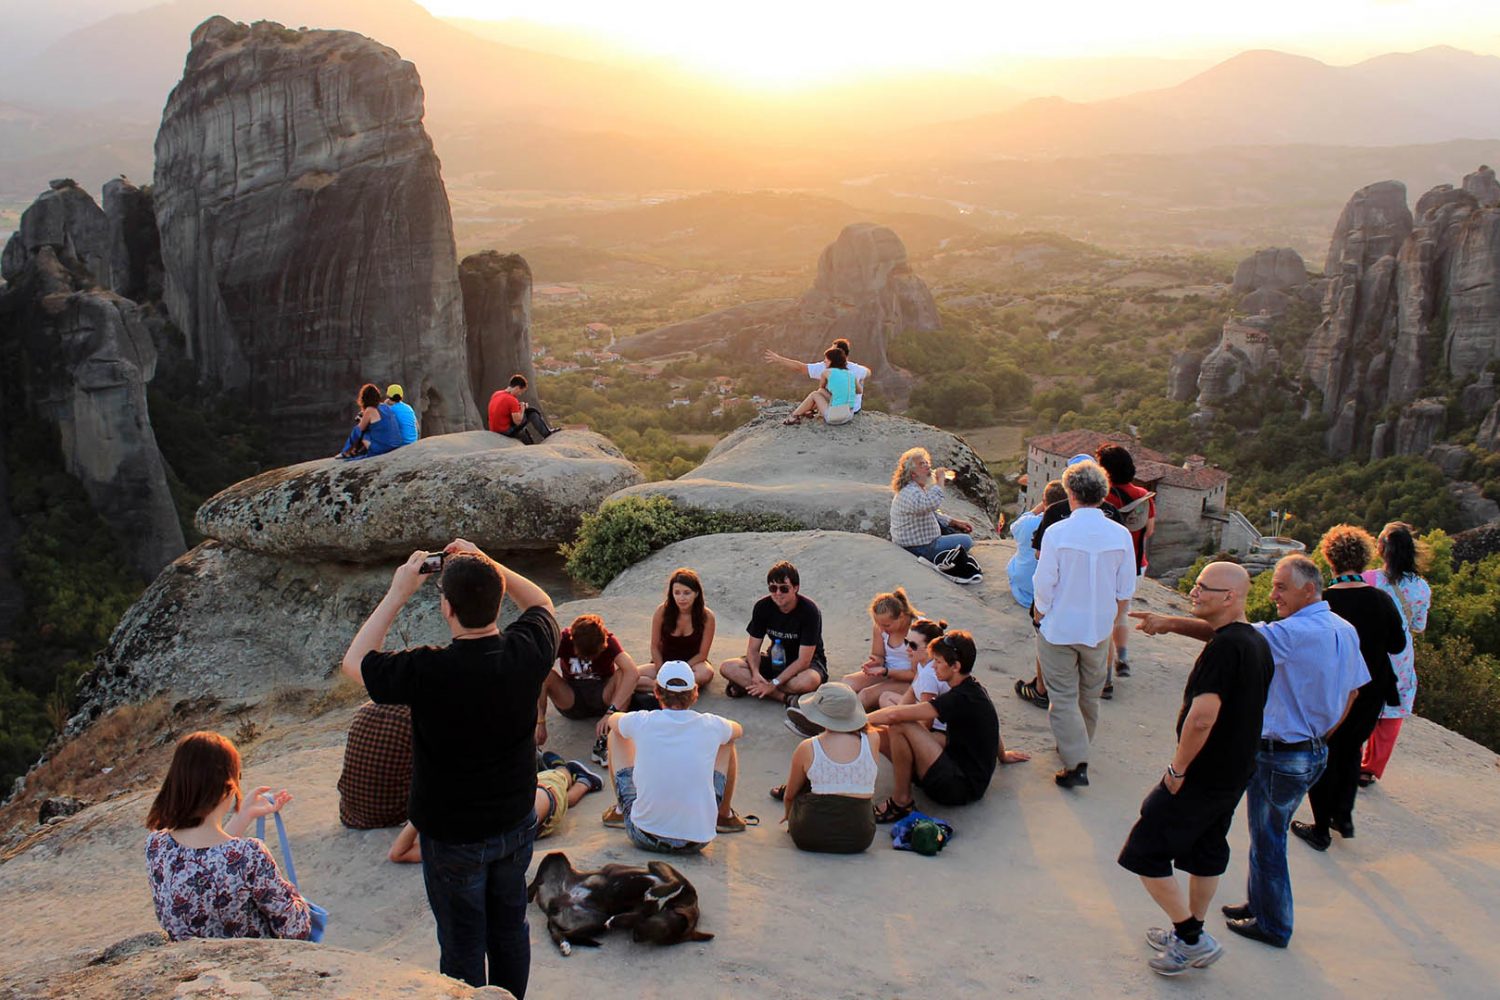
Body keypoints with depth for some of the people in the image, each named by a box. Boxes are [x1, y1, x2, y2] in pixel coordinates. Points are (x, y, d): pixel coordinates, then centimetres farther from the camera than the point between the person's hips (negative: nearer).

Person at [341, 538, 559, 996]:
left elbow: (354, 662, -10)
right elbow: (541, 602, 6)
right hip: (516, 822, 4)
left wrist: (398, 593, -10)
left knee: (463, 946, 13)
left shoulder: (427, 672, -30)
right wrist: (487, 565, 0)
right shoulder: (526, 652, -19)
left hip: (454, 836, -4)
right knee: (510, 931, 22)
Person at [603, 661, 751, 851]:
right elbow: (739, 729, 20)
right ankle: (725, 816, 39)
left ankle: (620, 811, 37)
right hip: (697, 840, 1)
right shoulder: (710, 726, -7)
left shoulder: (641, 723, -9)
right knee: (727, 743, 20)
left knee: (616, 735, 17)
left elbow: (612, 720, 18)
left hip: (644, 837, 0)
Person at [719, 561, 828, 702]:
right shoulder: (763, 607, -10)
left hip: (808, 662, -5)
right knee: (727, 668, -19)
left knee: (807, 681, -42)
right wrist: (756, 674, -28)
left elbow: (804, 660, -24)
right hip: (776, 659, 5)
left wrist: (774, 684, -29)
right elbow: (753, 648, -6)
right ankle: (785, 697, -27)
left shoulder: (809, 611, -23)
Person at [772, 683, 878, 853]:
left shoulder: (807, 748, -6)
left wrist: (789, 816, 33)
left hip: (810, 838, -2)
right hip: (860, 839, 2)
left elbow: (790, 796, 11)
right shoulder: (871, 741, -5)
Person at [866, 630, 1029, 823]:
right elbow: (991, 724, 27)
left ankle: (901, 802, -13)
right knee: (879, 734, -3)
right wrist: (1003, 755, 46)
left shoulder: (961, 699, -23)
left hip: (962, 788, -9)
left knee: (899, 727, -25)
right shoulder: (973, 688, 6)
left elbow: (895, 715, -28)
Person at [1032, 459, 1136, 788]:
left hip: (1059, 629, -4)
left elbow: (1044, 585, -14)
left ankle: (1075, 763, 1)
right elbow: (1126, 592, -2)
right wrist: (1111, 620, 15)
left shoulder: (1057, 533, -20)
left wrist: (1040, 615, 5)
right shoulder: (1121, 535, -9)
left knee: (1063, 696, 6)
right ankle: (1079, 746, 40)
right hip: (1099, 630, 4)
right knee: (1090, 693, 22)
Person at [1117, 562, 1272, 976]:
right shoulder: (1258, 643, 6)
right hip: (1236, 772, 10)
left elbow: (1202, 717, -31)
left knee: (1145, 853, 1)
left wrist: (1178, 768, -19)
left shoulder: (1224, 647, -25)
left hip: (1201, 777, -10)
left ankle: (1192, 939, 7)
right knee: (1207, 852, 22)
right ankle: (1191, 933, 36)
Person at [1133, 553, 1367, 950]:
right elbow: (1352, 689, 12)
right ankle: (1260, 904, 37)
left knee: (1267, 841, 9)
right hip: (1314, 752, 9)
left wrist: (1170, 623, -29)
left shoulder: (1297, 633, -25)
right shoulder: (1345, 631, 3)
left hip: (1279, 757, -9)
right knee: (1268, 835, 23)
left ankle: (1272, 925, 23)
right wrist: (1320, 734, 17)